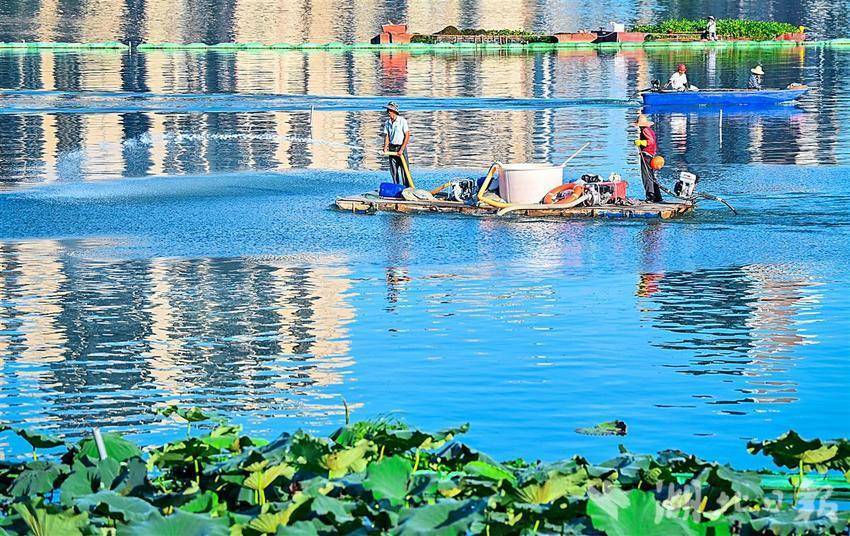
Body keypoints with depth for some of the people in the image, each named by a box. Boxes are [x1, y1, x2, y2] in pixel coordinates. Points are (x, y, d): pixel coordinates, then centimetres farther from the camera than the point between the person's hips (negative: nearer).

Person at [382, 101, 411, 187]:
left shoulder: (402, 121, -9)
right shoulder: (387, 123, 7)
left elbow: (407, 136, -11)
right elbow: (386, 136, 8)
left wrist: (401, 150, -16)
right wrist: (385, 148, -10)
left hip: (401, 147, -5)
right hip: (392, 149, 5)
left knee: (404, 170, -8)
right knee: (393, 171, 6)